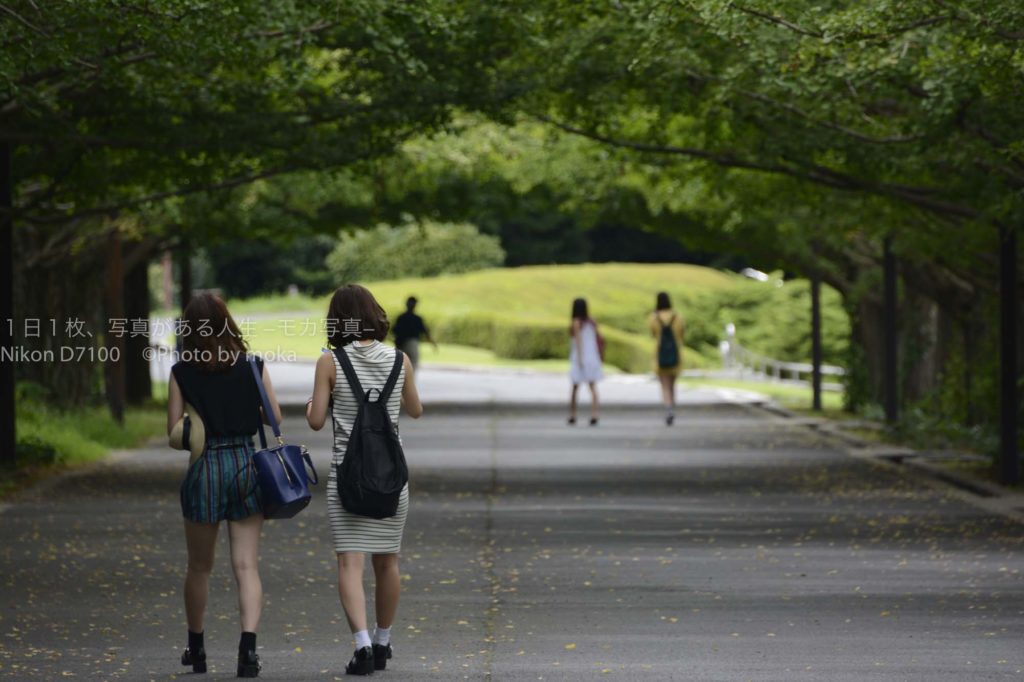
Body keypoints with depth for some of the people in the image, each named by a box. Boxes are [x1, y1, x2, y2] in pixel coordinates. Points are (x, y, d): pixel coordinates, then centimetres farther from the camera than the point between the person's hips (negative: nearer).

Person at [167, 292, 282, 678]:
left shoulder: (182, 373, -4)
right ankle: (248, 644, -16)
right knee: (247, 565, 0)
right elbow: (275, 417, 3)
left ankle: (196, 649, 27)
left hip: (204, 468, -1)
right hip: (246, 464, 1)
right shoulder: (252, 366, -2)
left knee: (199, 567, 15)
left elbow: (174, 431, -3)